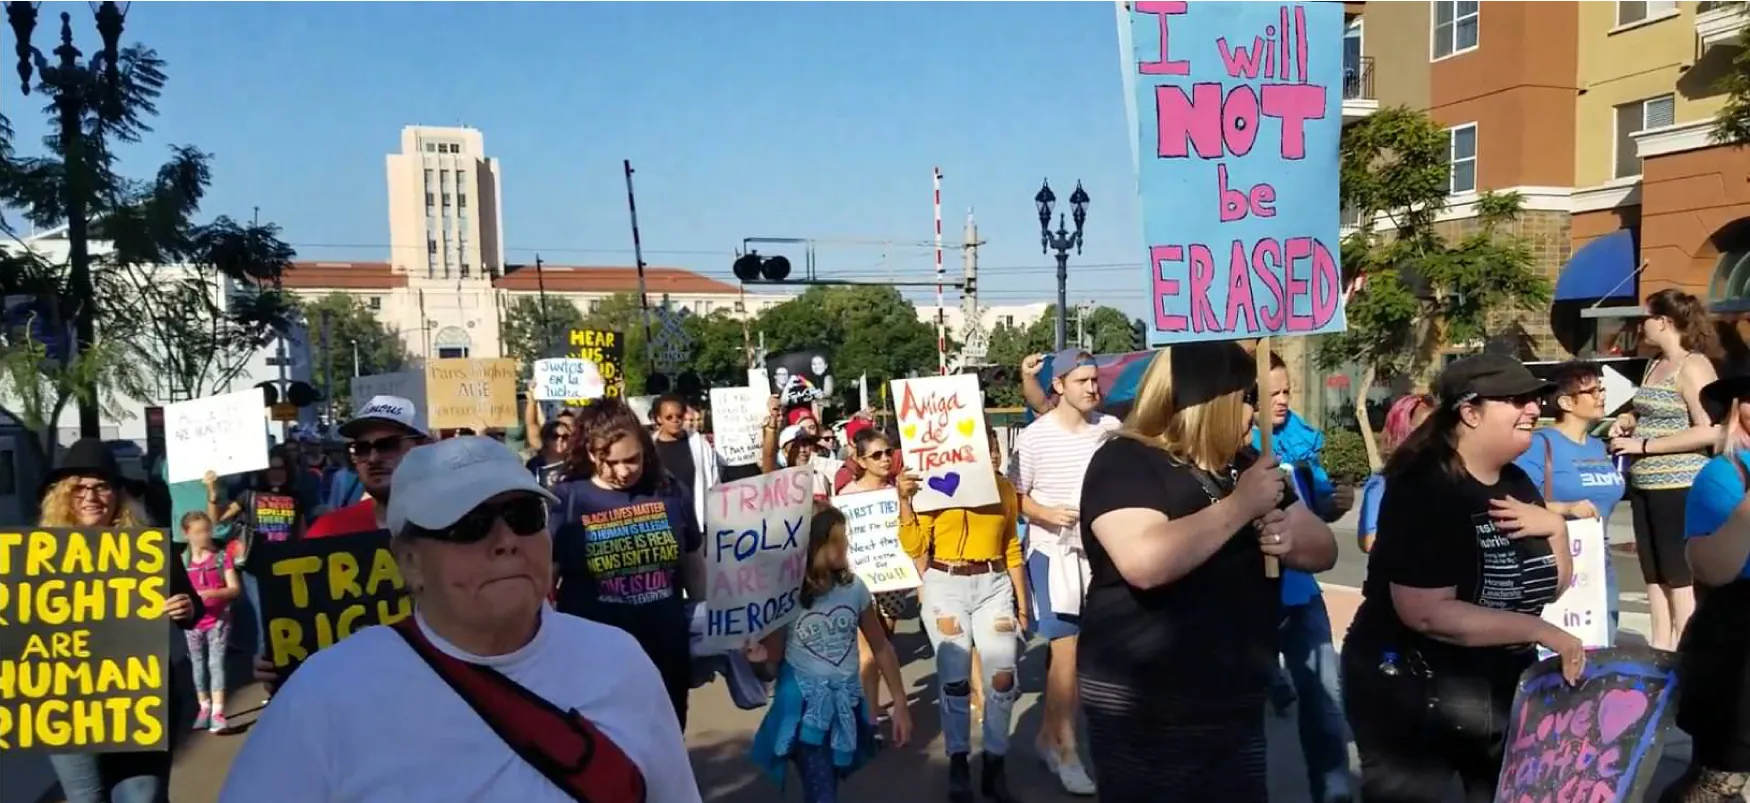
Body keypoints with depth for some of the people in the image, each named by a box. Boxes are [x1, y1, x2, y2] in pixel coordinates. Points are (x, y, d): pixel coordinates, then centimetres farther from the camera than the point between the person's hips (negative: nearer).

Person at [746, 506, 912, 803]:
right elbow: (774, 653, -6)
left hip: (846, 705, 4)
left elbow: (881, 647, 3)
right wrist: (762, 654, -30)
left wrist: (900, 703, 4)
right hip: (805, 707, -4)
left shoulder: (854, 587, -8)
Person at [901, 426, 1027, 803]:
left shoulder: (1004, 487, 6)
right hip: (945, 587, -3)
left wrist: (1022, 602, 12)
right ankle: (958, 763, 17)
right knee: (954, 679, 1)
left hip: (994, 587, 3)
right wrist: (905, 500, -18)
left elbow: (1012, 548, 12)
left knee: (1002, 676, -2)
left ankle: (994, 764, 13)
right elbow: (914, 547, -7)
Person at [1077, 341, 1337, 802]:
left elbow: (1324, 549, 13)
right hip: (1144, 712, -7)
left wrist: (1291, 537, -10)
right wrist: (1242, 504, -22)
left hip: (1238, 704, 7)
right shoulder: (1125, 462, -14)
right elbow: (1145, 563, -31)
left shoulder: (1245, 464, 10)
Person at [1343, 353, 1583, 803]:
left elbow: (1553, 588, 12)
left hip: (1503, 686, 8)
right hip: (1412, 695, -8)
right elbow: (1426, 614, -28)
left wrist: (1556, 527, -6)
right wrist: (1540, 631, -23)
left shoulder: (1518, 485, 5)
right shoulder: (1424, 488, -21)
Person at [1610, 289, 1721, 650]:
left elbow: (1710, 431, -21)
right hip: (1644, 485, 8)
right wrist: (1630, 421, 7)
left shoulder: (1693, 367, -12)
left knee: (1681, 576, -1)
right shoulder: (1655, 364, 13)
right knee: (1654, 573, 13)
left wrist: (1643, 445, -19)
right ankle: (1659, 646, 22)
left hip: (1679, 486, -8)